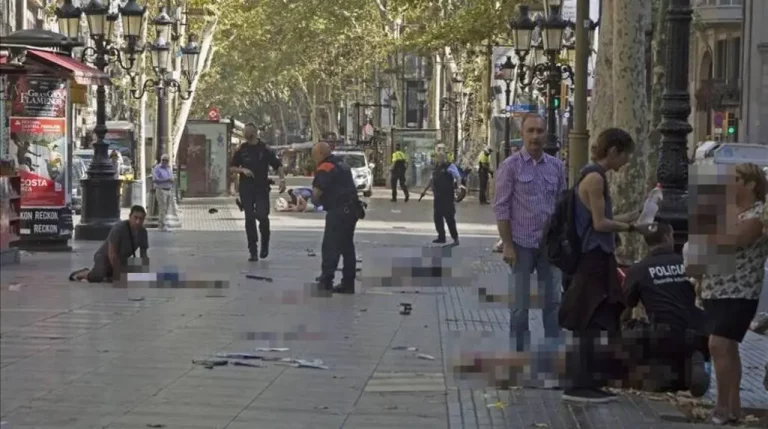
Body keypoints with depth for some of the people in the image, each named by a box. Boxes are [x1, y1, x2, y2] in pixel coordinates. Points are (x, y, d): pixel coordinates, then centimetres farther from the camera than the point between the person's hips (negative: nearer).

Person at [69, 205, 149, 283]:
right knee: (97, 277, -31)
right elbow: (112, 253, -25)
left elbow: (143, 255, 1)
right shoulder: (119, 228, -27)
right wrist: (118, 273, -24)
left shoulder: (143, 232, -9)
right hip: (105, 257, -6)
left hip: (121, 259, 6)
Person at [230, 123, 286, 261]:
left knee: (262, 215, -15)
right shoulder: (241, 150, 6)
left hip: (262, 188, -2)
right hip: (246, 189, 2)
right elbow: (232, 168, 11)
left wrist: (282, 179, -11)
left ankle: (265, 242, 13)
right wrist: (243, 170, -8)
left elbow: (278, 165, 3)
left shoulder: (265, 149, 0)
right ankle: (253, 251, 7)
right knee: (249, 219, 1)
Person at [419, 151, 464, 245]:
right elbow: (431, 180, 26)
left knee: (449, 217, -7)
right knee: (437, 217, 8)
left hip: (447, 197, -8)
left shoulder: (450, 166, -7)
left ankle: (455, 238, 0)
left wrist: (459, 185, -34)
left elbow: (458, 177, -16)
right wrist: (424, 191, 28)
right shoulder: (436, 168, 16)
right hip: (438, 197, 8)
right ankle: (441, 237, 17)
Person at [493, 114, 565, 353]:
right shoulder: (511, 166, -5)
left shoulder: (556, 166, 7)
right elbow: (501, 208, -6)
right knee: (520, 304, 6)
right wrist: (507, 245, -11)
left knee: (553, 301, 7)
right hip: (522, 244, -4)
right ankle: (519, 350, 15)